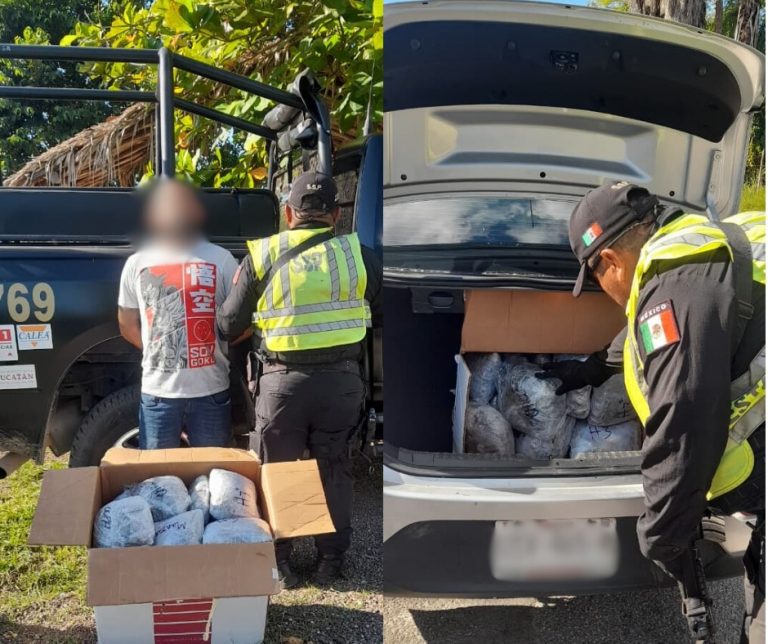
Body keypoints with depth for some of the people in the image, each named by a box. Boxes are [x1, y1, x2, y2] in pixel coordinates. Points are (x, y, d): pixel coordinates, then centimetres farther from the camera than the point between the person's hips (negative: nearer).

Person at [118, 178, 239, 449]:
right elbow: (128, 327, 11)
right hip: (157, 391, 1)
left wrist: (217, 350, -3)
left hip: (211, 391, -1)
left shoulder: (221, 259, -2)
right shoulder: (137, 263, 4)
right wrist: (159, 352, 4)